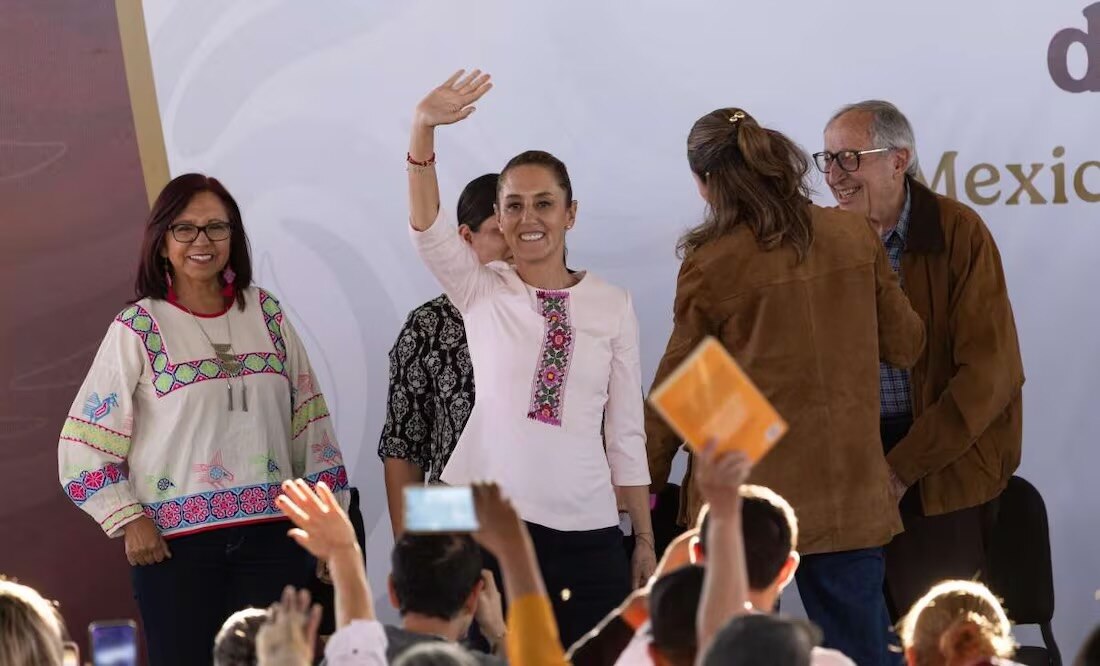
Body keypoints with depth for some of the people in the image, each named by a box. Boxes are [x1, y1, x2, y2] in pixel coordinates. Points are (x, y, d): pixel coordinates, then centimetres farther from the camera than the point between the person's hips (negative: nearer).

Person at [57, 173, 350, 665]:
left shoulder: (265, 313, 9)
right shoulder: (138, 328, -1)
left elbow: (311, 422, 12)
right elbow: (84, 442, -1)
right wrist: (129, 521, -8)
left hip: (271, 533, 3)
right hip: (177, 542, -3)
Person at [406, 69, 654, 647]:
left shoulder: (613, 306, 6)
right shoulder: (481, 291, 4)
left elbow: (626, 432, 8)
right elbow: (426, 228, -15)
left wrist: (645, 541, 6)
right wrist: (423, 129, -30)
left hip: (586, 531, 1)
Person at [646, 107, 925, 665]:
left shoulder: (710, 265, -8)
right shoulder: (855, 236, 1)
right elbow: (905, 345, 11)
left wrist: (644, 483, 13)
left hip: (743, 496, -3)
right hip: (848, 490, 3)